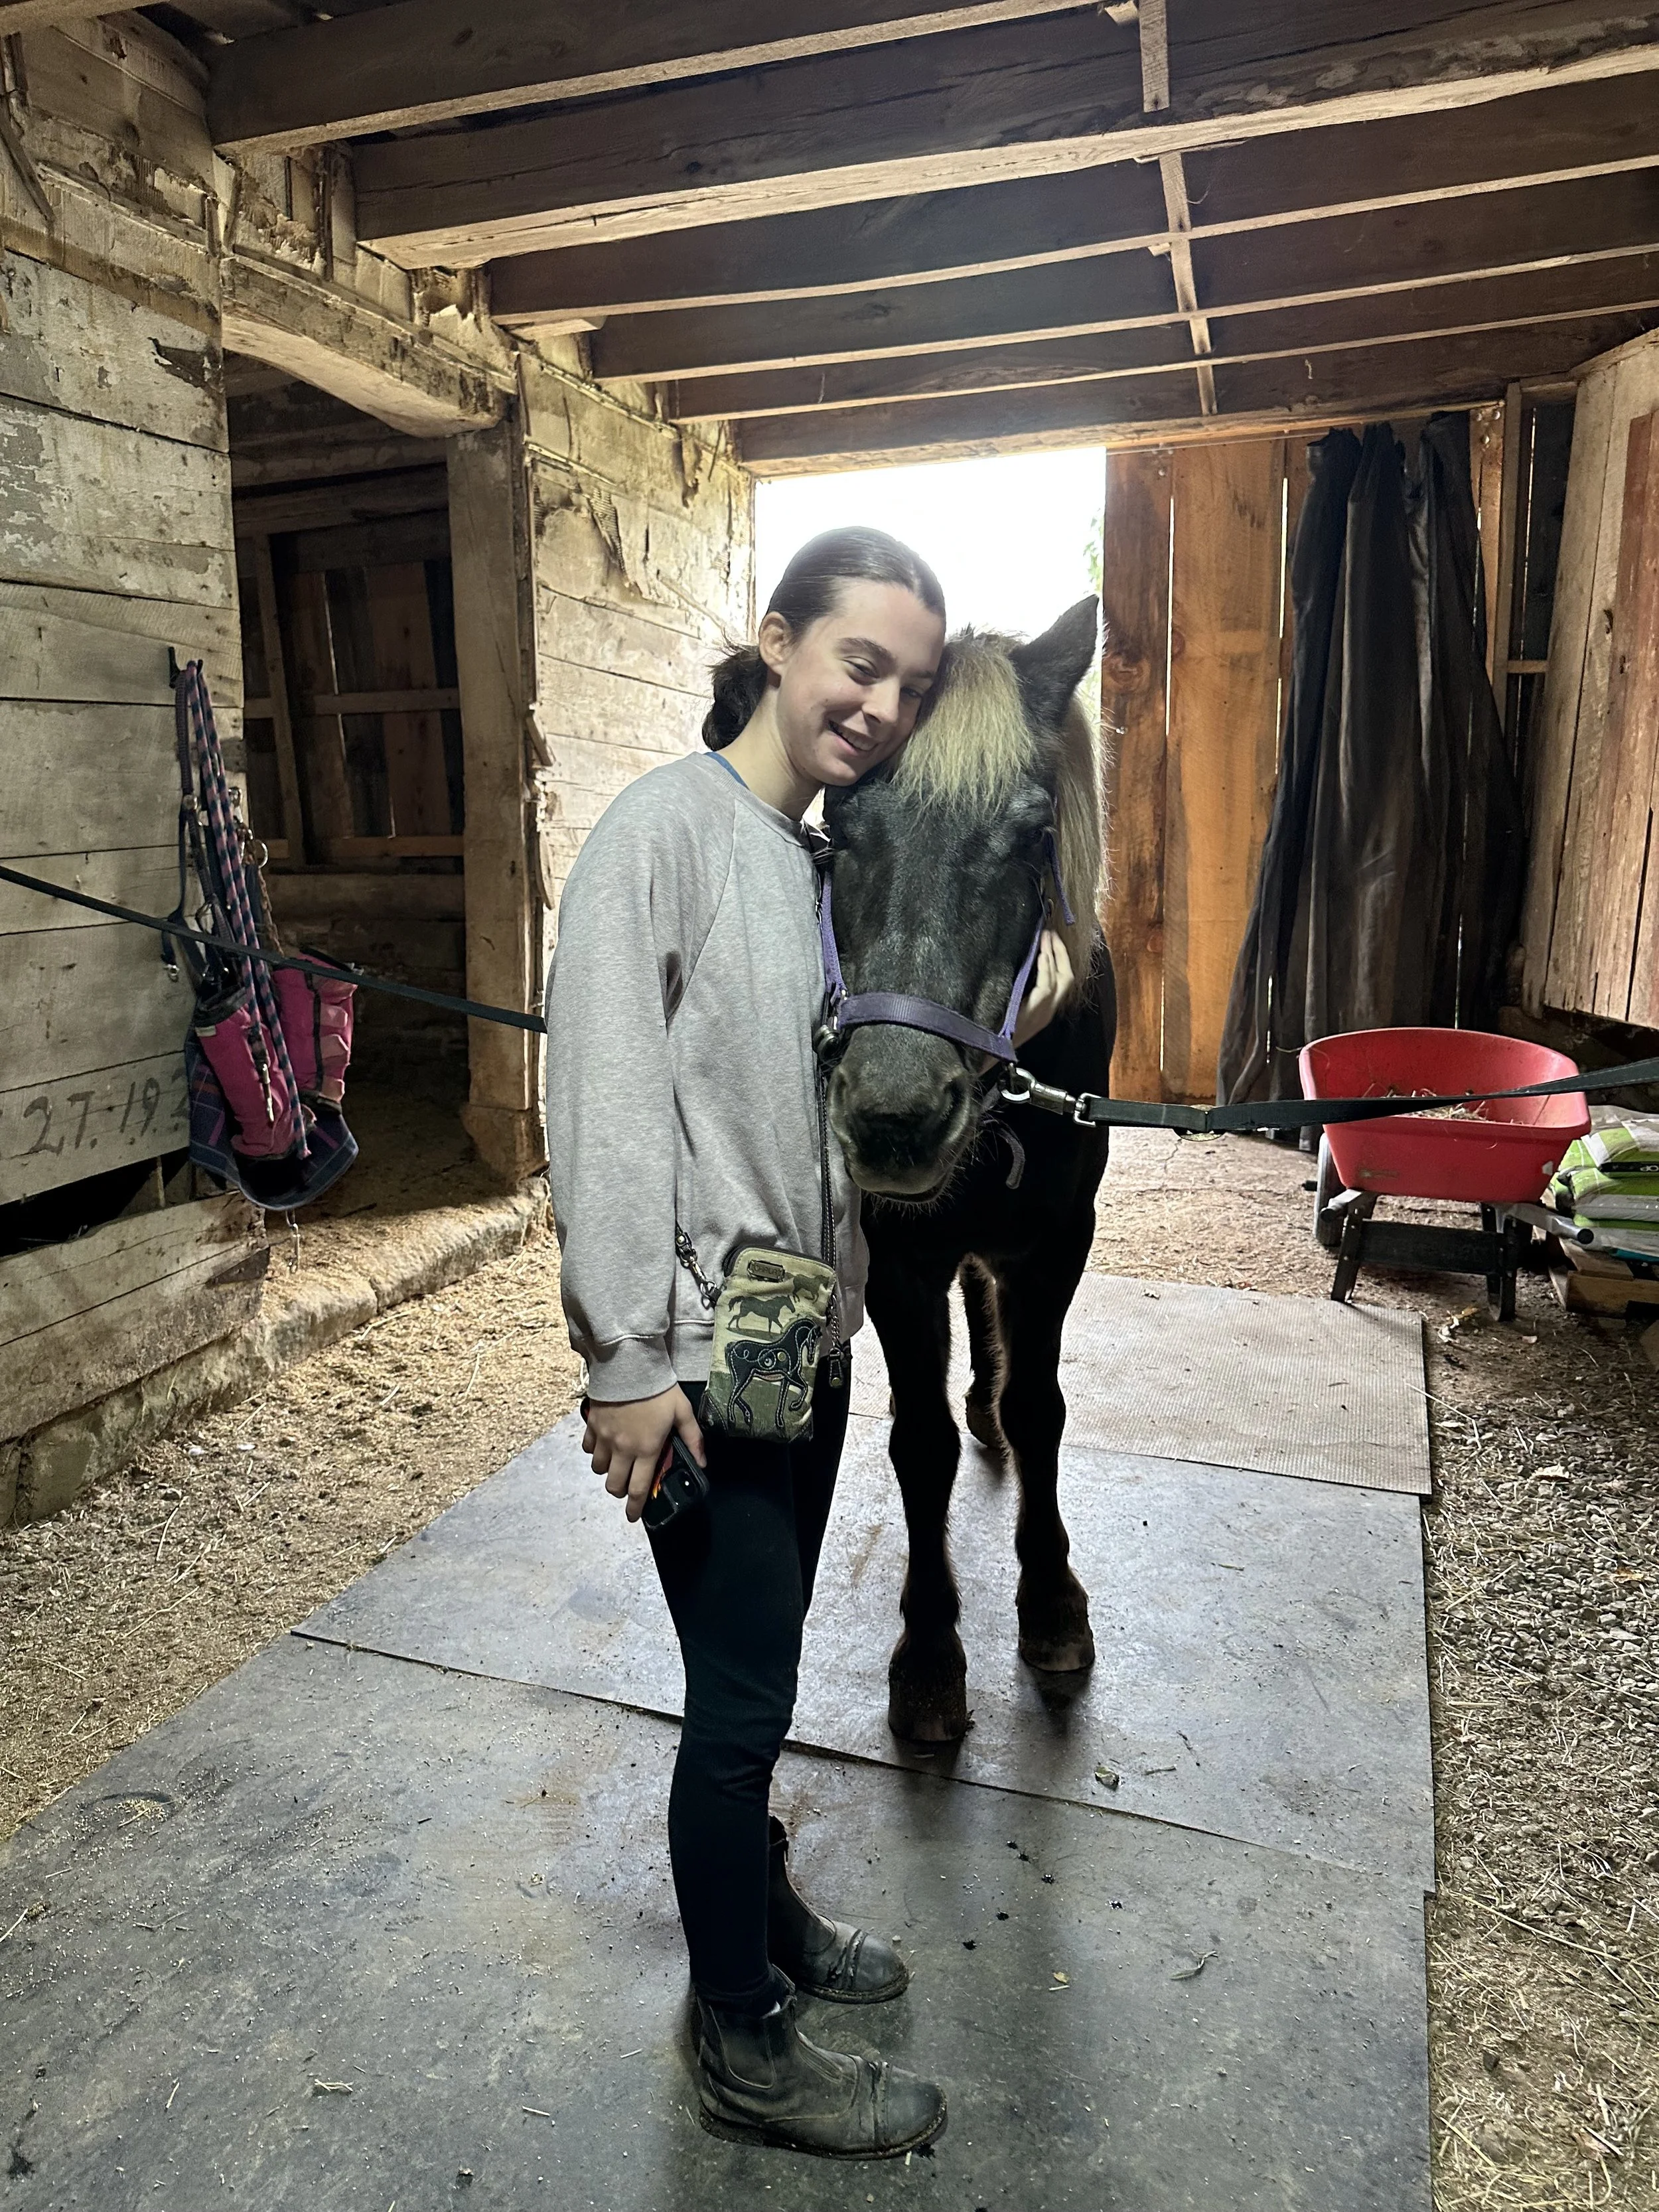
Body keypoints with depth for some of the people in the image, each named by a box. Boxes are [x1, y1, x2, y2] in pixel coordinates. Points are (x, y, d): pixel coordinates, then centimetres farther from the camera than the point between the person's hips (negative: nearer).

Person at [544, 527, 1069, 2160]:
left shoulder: (827, 860, 11)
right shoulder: (663, 829, -13)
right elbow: (606, 1106, -19)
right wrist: (629, 1359, -21)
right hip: (703, 1352, -8)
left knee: (760, 1671, 22)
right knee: (745, 1693, 5)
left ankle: (757, 1913, 45)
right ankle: (746, 2050, 28)